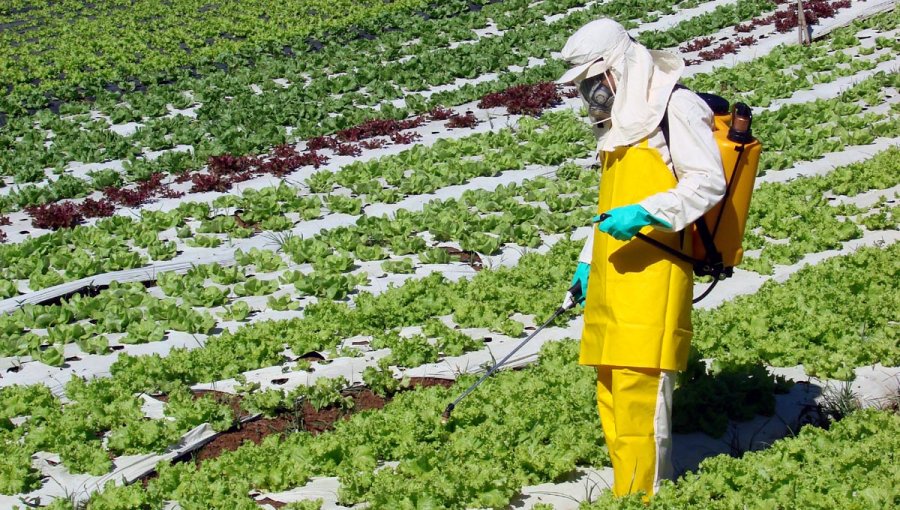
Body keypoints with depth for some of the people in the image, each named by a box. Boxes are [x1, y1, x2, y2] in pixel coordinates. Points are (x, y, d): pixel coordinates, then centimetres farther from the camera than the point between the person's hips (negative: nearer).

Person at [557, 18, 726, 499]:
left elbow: (707, 183, -13)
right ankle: (628, 493, 12)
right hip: (610, 280, 9)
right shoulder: (619, 123, 24)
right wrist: (587, 261, 27)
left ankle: (641, 496, -9)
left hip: (653, 275, -9)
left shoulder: (675, 106, -3)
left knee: (639, 388, -13)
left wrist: (644, 213, -22)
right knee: (612, 394, 7)